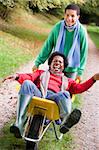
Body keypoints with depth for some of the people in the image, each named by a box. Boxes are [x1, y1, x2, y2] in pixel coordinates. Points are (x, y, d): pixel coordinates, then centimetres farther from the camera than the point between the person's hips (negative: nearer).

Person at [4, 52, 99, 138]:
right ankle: (18, 126, -40)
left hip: (53, 97, 0)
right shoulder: (41, 73, 37)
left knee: (65, 94, -33)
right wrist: (17, 76, -4)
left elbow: (79, 88, 21)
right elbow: (29, 77, 18)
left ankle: (66, 122, -61)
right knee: (27, 83, -31)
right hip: (38, 94, 1)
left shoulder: (66, 81, 37)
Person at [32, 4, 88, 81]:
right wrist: (38, 62, -3)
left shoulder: (81, 31, -15)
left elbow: (83, 52, -7)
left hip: (72, 69, -1)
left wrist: (80, 72, -7)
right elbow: (48, 46, -4)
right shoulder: (58, 27, -11)